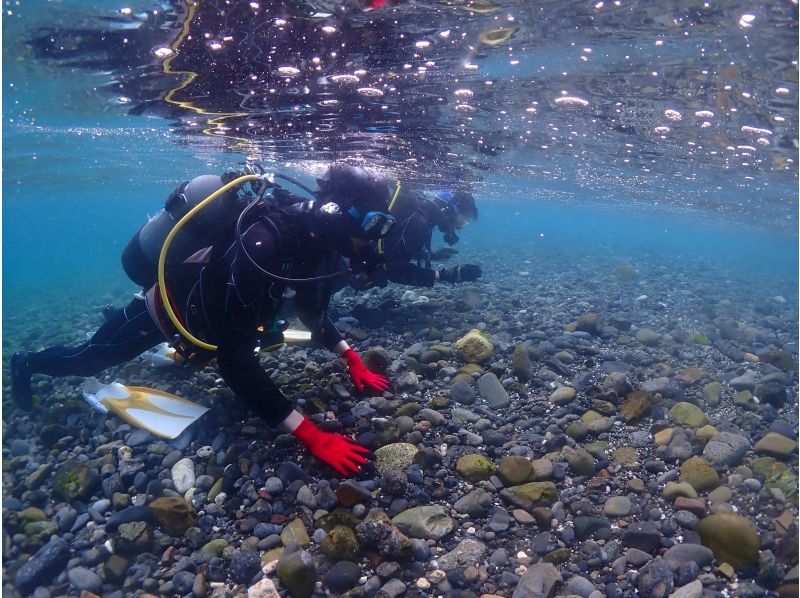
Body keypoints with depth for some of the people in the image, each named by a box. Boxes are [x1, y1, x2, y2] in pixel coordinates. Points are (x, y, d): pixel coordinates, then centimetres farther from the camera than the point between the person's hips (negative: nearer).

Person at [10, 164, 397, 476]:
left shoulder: (312, 237, -18)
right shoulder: (264, 245, -44)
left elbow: (313, 314, -1)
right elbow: (234, 362, -46)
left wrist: (353, 360, -13)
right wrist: (311, 436, -48)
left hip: (204, 303, 6)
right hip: (163, 308, -6)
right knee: (87, 360, 21)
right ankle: (26, 363, 51)